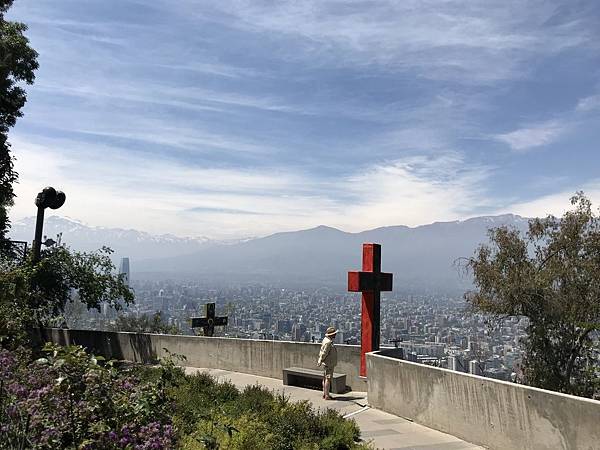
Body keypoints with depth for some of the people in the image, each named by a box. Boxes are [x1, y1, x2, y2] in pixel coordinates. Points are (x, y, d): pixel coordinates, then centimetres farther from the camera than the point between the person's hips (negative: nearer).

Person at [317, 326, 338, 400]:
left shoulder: (326, 340, 11)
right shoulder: (328, 342, -21)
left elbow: (322, 351, 17)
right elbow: (324, 353, -20)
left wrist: (319, 360, 20)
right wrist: (320, 361, -12)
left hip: (328, 363, 11)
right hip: (328, 363, -11)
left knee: (325, 378, 14)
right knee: (328, 379, -8)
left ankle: (324, 394, 22)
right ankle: (327, 395, -6)